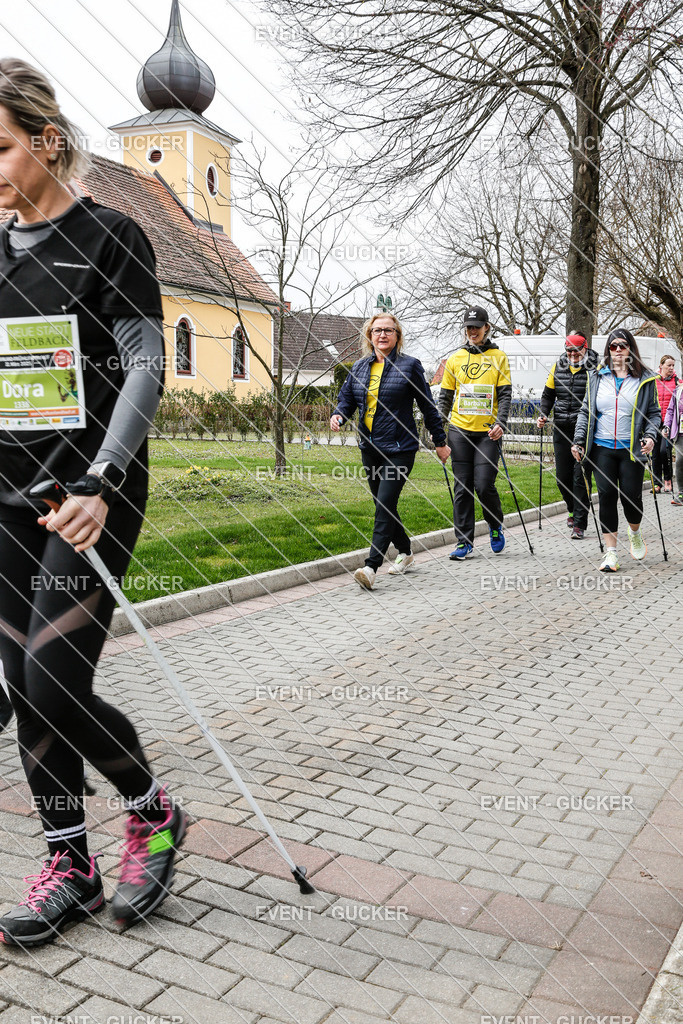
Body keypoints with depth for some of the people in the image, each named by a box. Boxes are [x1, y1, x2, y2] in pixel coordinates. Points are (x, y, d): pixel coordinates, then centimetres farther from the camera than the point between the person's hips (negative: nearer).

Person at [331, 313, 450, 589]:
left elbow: (427, 406, 1)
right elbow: (346, 397, 15)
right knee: (383, 505, 14)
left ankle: (371, 567, -16)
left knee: (385, 505, -14)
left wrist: (440, 442, 5)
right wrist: (338, 415, -9)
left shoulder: (409, 365, -3)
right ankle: (405, 552, 34)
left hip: (399, 448, -6)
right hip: (369, 447, 6)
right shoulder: (360, 367, 10)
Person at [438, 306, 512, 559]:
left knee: (484, 484, -8)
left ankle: (496, 527, 20)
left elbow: (505, 394, 1)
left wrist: (500, 423, -14)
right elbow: (445, 396, 13)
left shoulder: (498, 357, 6)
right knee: (462, 487, 2)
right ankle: (464, 541, 8)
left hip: (487, 431, -2)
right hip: (459, 430, 2)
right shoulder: (455, 358, 11)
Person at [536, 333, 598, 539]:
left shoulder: (595, 369, -4)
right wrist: (543, 414, 3)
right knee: (562, 476, 8)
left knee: (580, 476, -6)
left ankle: (579, 524, 0)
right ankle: (573, 509, 37)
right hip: (562, 429, 4)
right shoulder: (557, 367, 9)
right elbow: (548, 394, 19)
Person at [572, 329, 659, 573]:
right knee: (607, 496, -5)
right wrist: (579, 440, 4)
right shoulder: (596, 377, 9)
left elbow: (654, 412, 8)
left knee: (631, 496, -3)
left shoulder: (644, 380, 5)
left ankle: (635, 533, 31)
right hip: (602, 449, 1)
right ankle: (610, 552, 1)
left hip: (632, 450, -1)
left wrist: (650, 436, -9)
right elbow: (586, 411, 12)